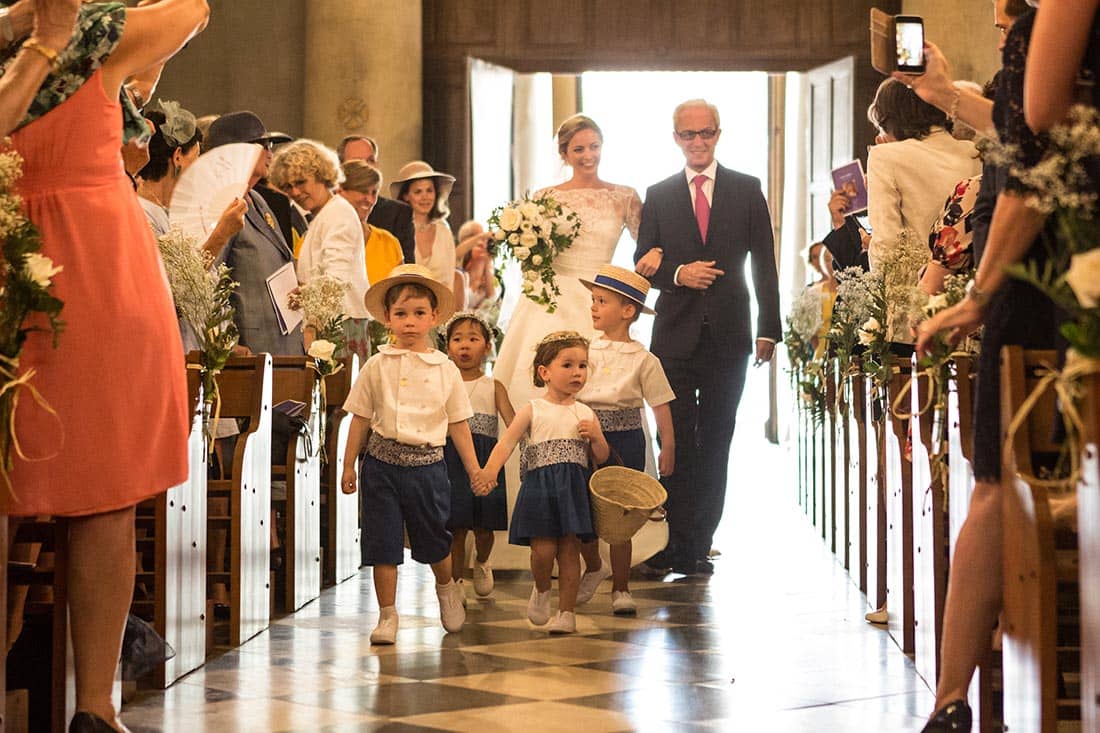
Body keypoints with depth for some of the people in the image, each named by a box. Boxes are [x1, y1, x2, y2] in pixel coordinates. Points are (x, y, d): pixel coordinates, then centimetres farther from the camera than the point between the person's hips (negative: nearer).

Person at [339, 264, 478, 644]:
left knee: (433, 538, 12)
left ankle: (446, 590, 41)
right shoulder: (377, 366, 1)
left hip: (426, 463, 0)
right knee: (382, 542, 1)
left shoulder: (445, 369, 2)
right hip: (382, 462, 0)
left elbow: (458, 424, 7)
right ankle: (387, 615, 11)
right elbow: (361, 419, 6)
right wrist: (349, 465, 7)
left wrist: (475, 470, 7)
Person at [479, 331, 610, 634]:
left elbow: (602, 458, 15)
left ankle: (567, 612, 11)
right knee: (543, 549, -9)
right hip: (540, 487, -2)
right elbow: (507, 441, -10)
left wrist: (596, 436, -6)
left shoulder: (586, 414, 11)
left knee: (569, 551, 2)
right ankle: (541, 591, 22)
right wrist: (490, 470, -28)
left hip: (574, 489, 3)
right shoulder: (532, 411, 1)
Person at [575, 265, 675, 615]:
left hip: (624, 441, -3)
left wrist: (668, 450, -3)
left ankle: (620, 589, 14)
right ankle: (593, 567, 33)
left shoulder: (643, 360, -4)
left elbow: (661, 407, -1)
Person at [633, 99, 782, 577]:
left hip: (728, 334, 0)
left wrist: (769, 329, 0)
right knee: (677, 442, -2)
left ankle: (699, 543, 11)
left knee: (715, 443, 5)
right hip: (675, 335, 0)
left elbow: (764, 263, 5)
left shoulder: (747, 190, 6)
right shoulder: (658, 195, 8)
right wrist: (678, 274, -14)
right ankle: (679, 544, 1)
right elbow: (643, 262, 7)